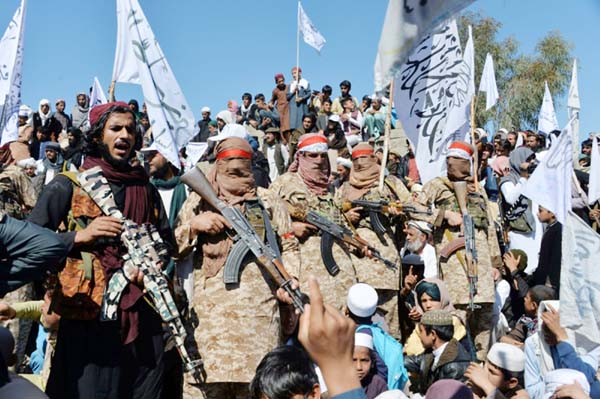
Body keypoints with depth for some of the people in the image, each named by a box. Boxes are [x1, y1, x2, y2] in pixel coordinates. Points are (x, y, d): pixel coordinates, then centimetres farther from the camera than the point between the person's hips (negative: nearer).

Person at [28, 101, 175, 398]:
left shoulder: (146, 190, 15)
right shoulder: (67, 186, 2)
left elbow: (166, 239, 22)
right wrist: (80, 236, -12)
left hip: (142, 315, 4)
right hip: (87, 314, -4)